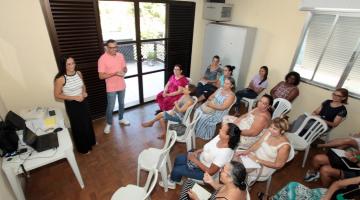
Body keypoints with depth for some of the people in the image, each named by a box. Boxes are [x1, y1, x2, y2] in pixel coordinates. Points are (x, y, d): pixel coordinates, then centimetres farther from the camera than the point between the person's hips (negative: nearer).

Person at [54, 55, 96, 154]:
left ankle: (91, 141, 44)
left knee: (87, 122, 20)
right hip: (72, 105, -5)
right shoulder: (61, 79, -21)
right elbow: (57, 95, -14)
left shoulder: (79, 73, -5)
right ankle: (83, 147, 31)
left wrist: (84, 92, -9)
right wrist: (74, 97, -21)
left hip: (83, 101, 5)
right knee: (78, 126, 10)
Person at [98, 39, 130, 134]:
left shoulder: (120, 56, -1)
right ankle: (108, 124, 26)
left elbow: (125, 68, 9)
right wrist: (115, 73, -26)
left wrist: (123, 71, -16)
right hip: (111, 88, -5)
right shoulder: (102, 59, -16)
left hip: (122, 85, 5)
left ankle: (121, 119, 42)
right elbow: (101, 76, -17)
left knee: (121, 104, 20)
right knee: (110, 107, 5)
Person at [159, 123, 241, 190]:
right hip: (200, 157, 7)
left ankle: (172, 182, 38)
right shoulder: (220, 137, -18)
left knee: (176, 170, 2)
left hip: (204, 172, -7)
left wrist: (195, 160, -23)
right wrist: (197, 151, -9)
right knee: (178, 159, 14)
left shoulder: (224, 153, -39)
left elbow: (210, 172, -27)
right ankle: (175, 177, 42)